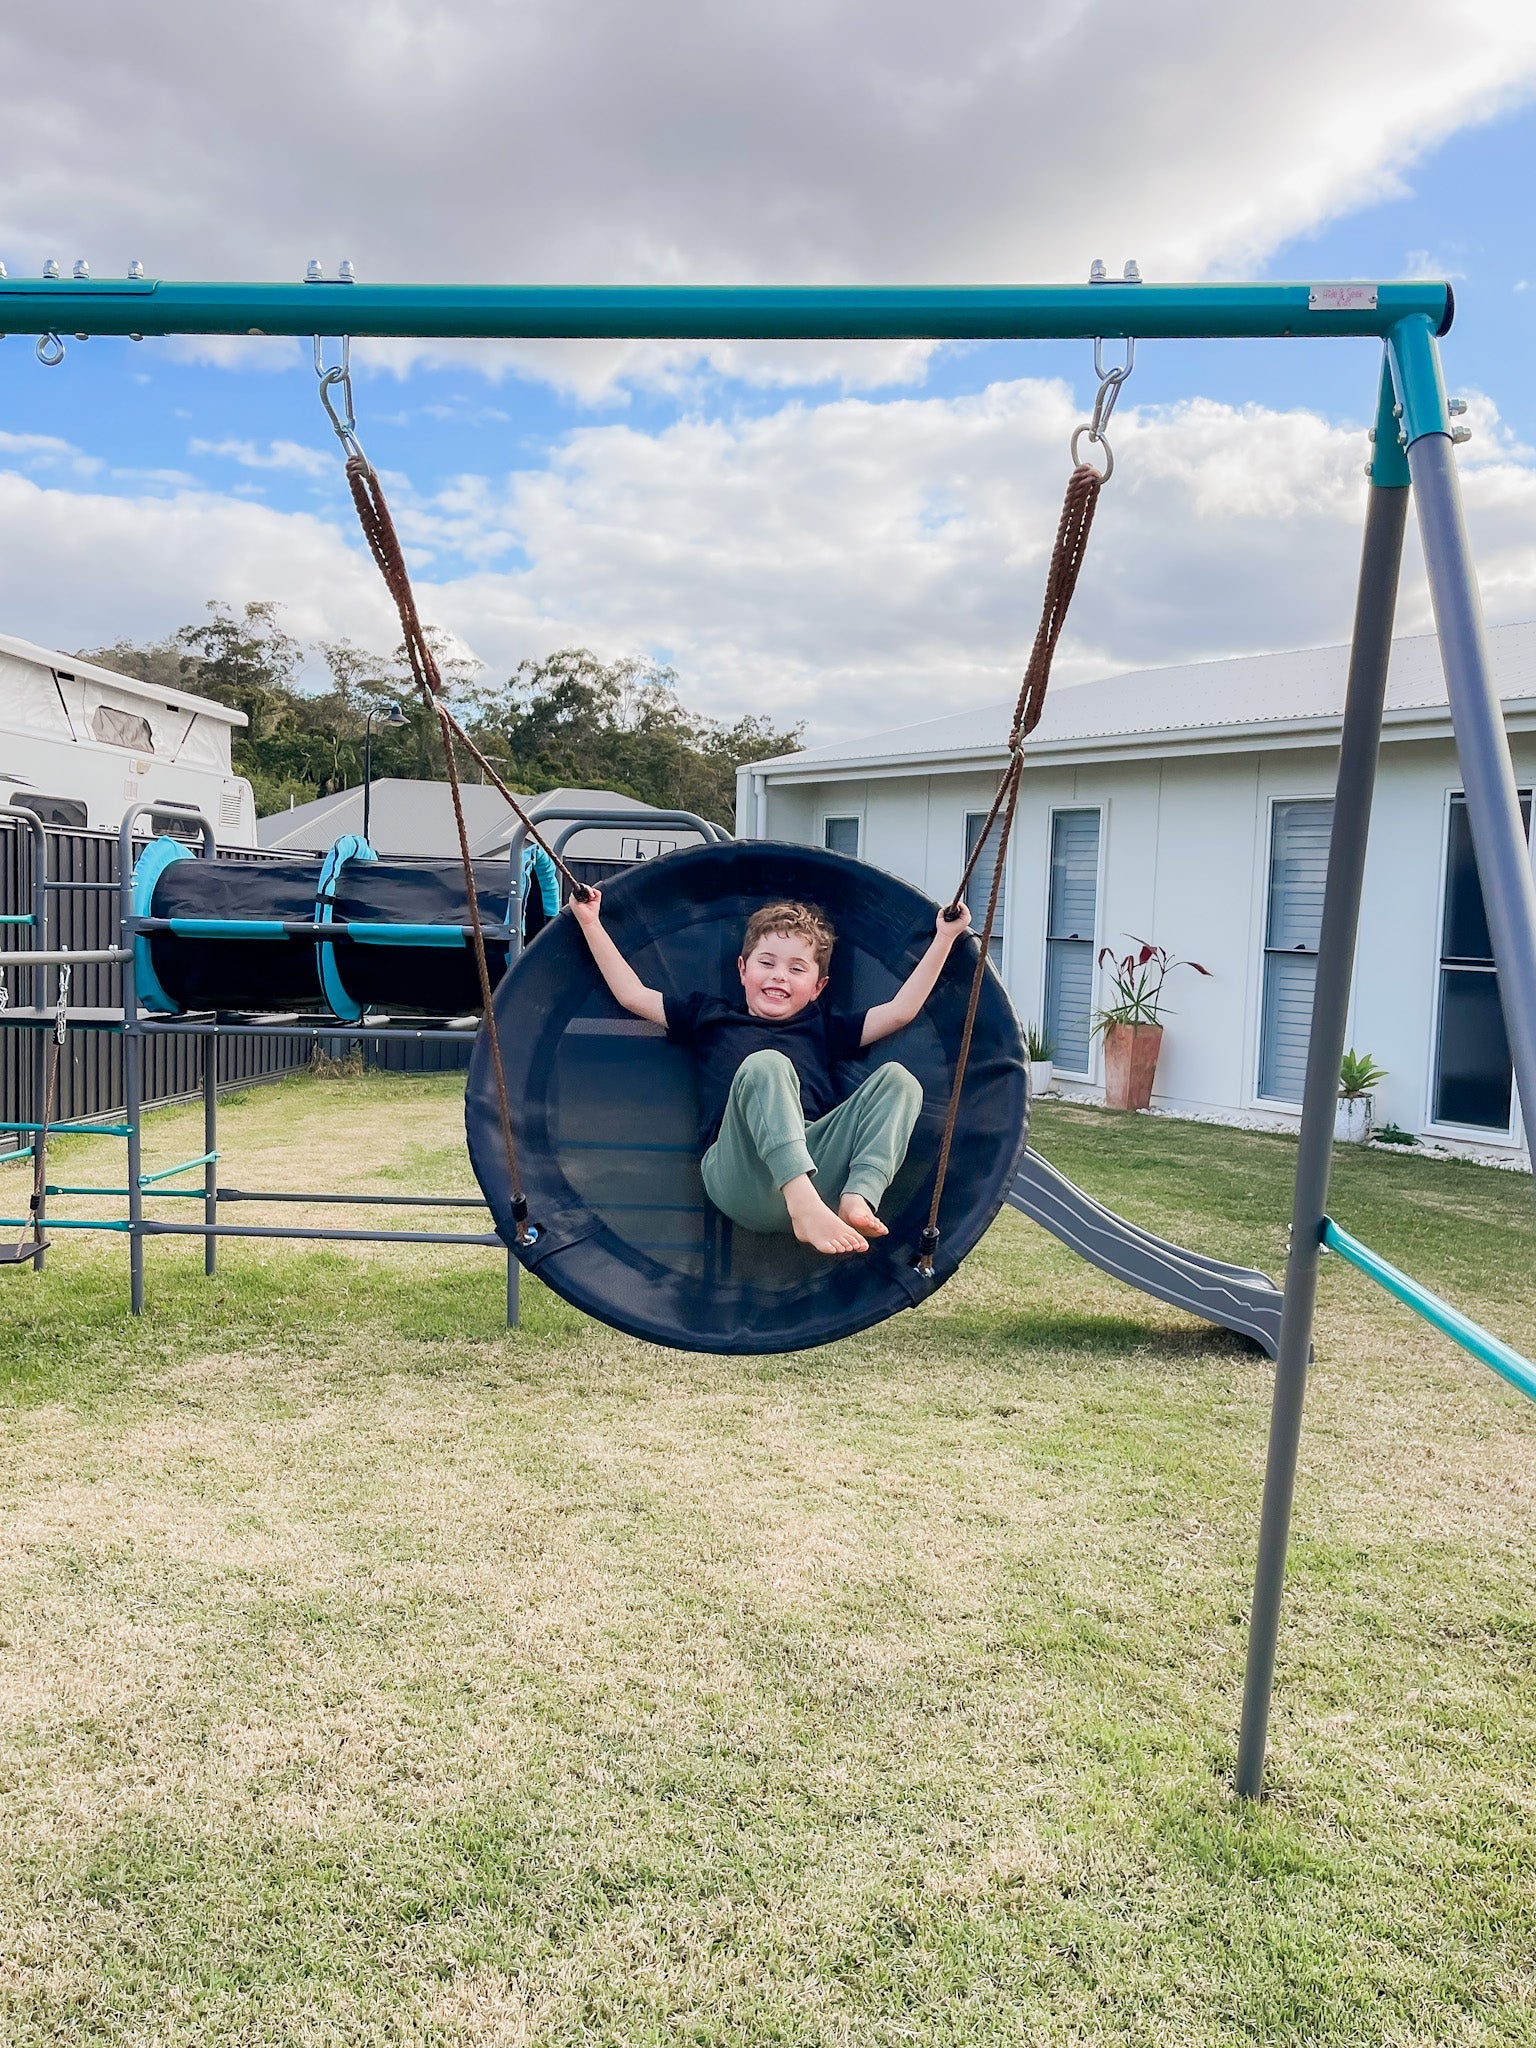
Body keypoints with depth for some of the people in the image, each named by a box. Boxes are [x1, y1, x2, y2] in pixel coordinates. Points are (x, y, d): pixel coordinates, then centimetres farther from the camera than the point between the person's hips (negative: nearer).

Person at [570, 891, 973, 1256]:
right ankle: (804, 1205, -52)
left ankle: (857, 1200, -37)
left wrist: (943, 938, 23)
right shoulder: (710, 1017, 29)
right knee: (765, 1064, -30)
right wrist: (590, 923, 27)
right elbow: (632, 994, 27)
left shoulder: (823, 1028, 32)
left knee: (897, 1078, -13)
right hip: (739, 1176, -3)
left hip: (818, 1164, 3)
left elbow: (900, 1010, 24)